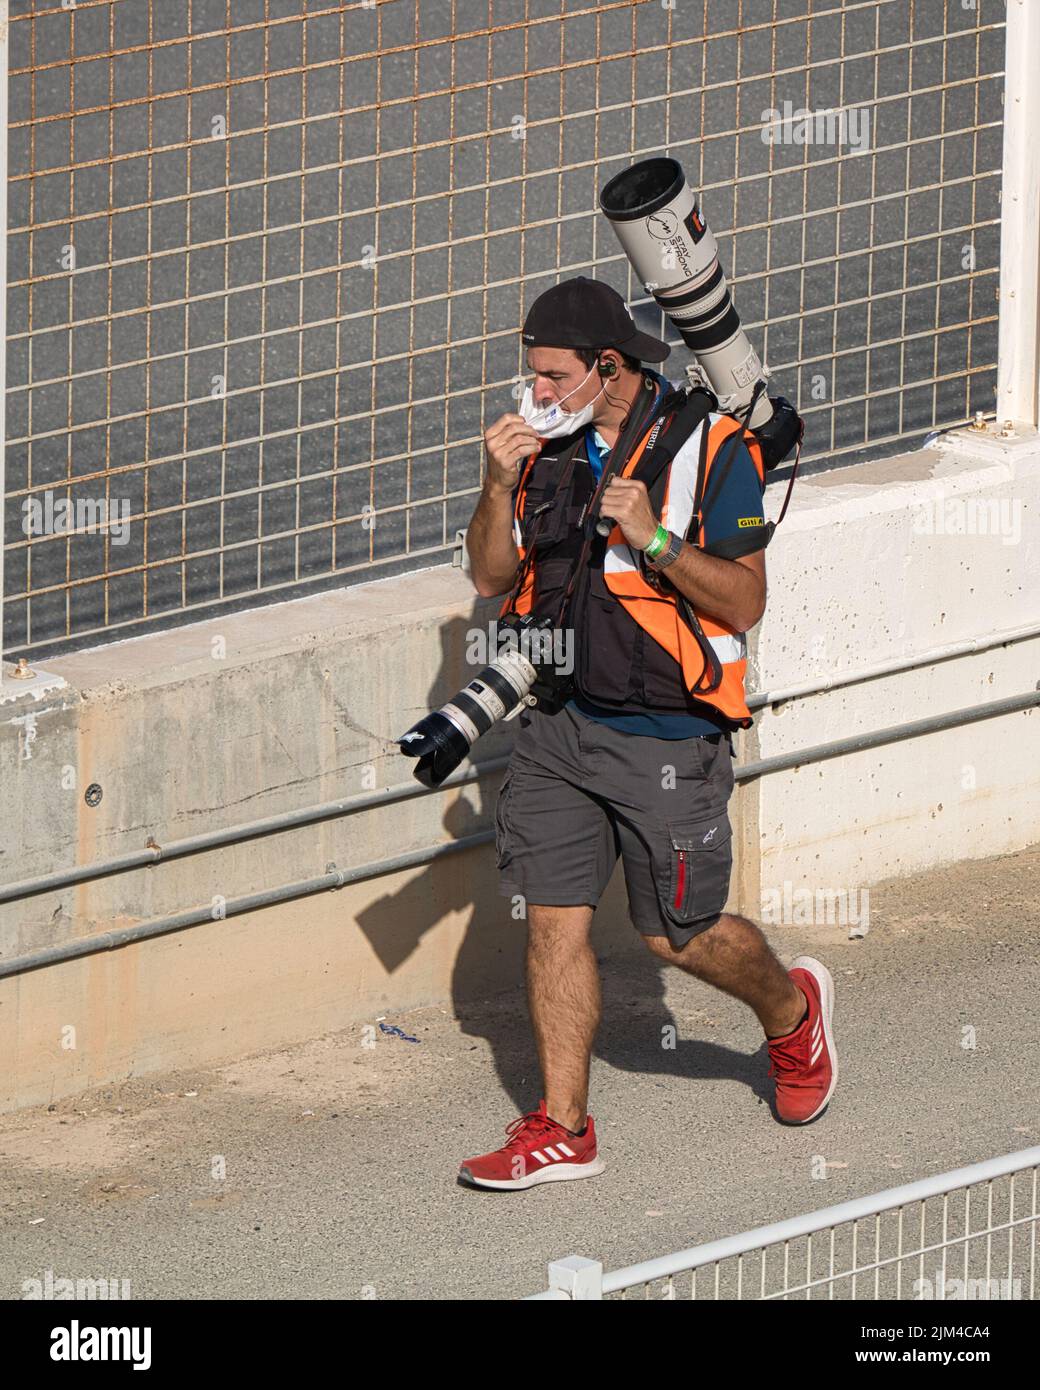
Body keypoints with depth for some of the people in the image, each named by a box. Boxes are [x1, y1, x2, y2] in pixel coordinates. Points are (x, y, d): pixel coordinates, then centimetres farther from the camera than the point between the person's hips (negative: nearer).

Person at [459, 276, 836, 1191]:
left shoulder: (710, 450, -13)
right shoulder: (550, 444, 3)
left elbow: (745, 603, -14)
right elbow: (493, 578, 4)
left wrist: (653, 538, -27)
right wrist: (501, 486, -13)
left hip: (667, 736, -5)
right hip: (561, 724, 5)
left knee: (678, 935, 5)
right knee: (553, 918, 2)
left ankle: (793, 1012, 35)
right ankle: (563, 1132, 10)